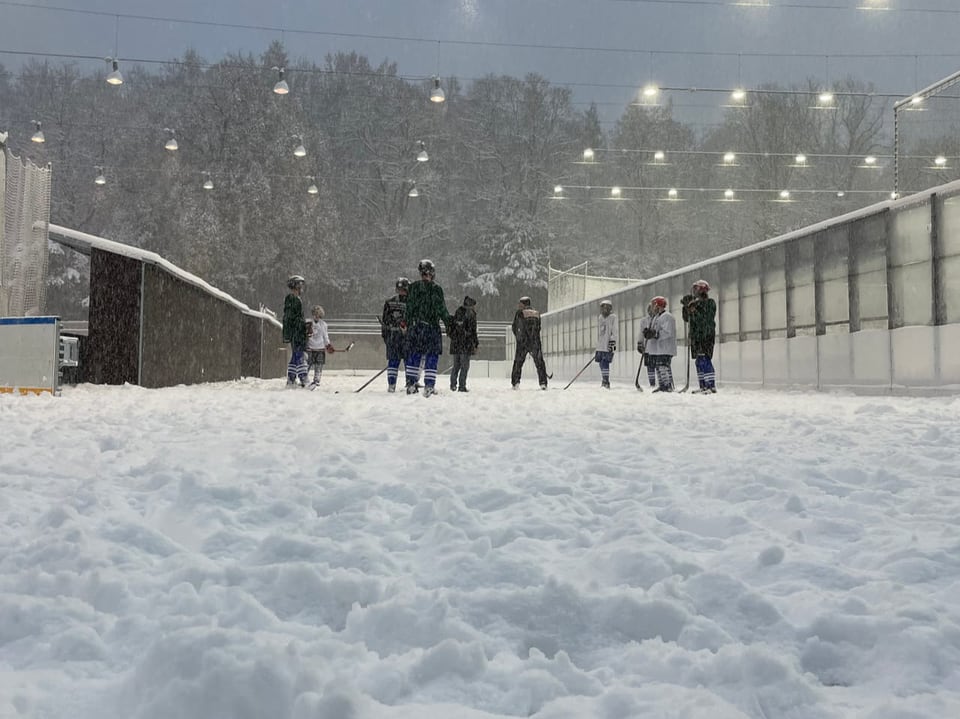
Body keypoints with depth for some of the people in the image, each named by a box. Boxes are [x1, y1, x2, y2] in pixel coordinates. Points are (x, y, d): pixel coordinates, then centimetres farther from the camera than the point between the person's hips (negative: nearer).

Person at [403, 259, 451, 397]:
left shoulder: (413, 287, 3)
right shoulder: (436, 289, -10)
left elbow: (408, 308, 6)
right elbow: (441, 309, -9)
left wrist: (406, 323, 17)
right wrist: (449, 324, 0)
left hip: (414, 327, 4)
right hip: (431, 328, -4)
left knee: (413, 356, 12)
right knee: (432, 356, 2)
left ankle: (411, 384, 13)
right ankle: (429, 386, -4)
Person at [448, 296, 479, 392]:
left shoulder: (457, 313, 13)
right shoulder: (470, 314, -6)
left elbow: (451, 327, 14)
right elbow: (472, 331, -9)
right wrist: (476, 343, -3)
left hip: (455, 344, 6)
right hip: (466, 344, -6)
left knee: (456, 365, 14)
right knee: (464, 366, -2)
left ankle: (453, 385, 10)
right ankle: (462, 386, -5)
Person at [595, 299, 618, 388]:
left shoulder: (613, 317, -3)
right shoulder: (600, 319, 17)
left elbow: (614, 331, -9)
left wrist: (612, 341, -19)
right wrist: (597, 346, 22)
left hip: (608, 345, -7)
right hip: (600, 346, 7)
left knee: (605, 363, -14)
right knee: (602, 363, 8)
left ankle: (606, 382, -12)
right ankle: (603, 381, 16)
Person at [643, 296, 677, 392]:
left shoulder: (667, 317, -11)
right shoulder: (656, 317, 22)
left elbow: (668, 332, -21)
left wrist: (655, 334, -24)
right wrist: (648, 333, 5)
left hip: (664, 349, -11)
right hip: (656, 349, 11)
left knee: (664, 367, -15)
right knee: (658, 367, 11)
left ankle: (668, 386, -14)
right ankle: (662, 385, 15)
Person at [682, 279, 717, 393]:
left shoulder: (709, 302, -6)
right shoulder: (696, 302, 18)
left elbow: (704, 319, -18)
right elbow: (686, 319, 18)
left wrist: (693, 309, -22)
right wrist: (686, 307, 4)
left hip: (706, 336, -9)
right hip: (696, 337, 9)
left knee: (705, 360, -16)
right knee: (699, 362, 9)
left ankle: (712, 386, -17)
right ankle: (703, 386, 15)